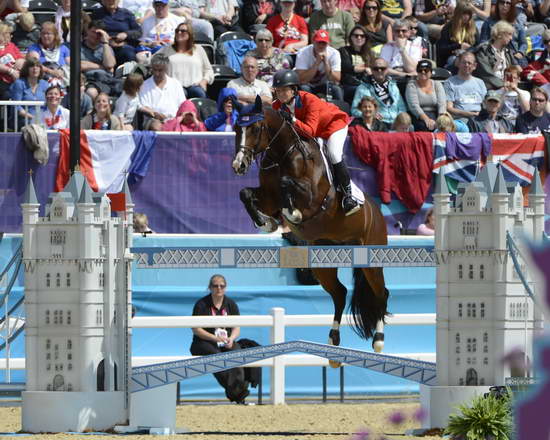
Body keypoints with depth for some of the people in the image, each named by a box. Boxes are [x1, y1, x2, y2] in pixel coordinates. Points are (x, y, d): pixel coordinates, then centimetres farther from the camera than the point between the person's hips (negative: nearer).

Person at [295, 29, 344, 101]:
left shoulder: (334, 54, -13)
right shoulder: (303, 53, -19)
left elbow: (336, 80, -20)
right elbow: (302, 80, -28)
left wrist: (326, 62, -31)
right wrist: (317, 62, -33)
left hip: (325, 86, 2)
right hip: (308, 85, -2)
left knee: (337, 90, -27)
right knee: (303, 88, -33)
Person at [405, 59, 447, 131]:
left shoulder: (437, 84, 14)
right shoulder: (411, 85, 4)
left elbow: (442, 104, 0)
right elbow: (414, 106, -10)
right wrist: (426, 119, -28)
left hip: (435, 115, 2)